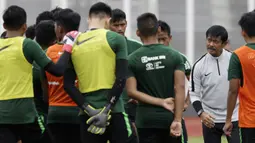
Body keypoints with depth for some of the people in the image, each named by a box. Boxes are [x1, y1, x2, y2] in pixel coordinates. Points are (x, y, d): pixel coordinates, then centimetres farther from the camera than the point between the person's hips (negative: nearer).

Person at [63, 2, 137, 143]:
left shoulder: (74, 44, 8)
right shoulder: (115, 39, -3)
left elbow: (68, 84, 3)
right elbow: (121, 79, -11)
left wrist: (89, 110, -3)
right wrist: (106, 110, -10)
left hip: (87, 114, 4)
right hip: (113, 112, -4)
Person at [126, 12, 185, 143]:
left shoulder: (132, 59, -1)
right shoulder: (174, 55, 0)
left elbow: (131, 91, -9)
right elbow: (180, 88, -8)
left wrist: (161, 102, -7)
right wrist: (177, 120, -12)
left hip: (146, 120, -1)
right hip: (169, 117, 1)